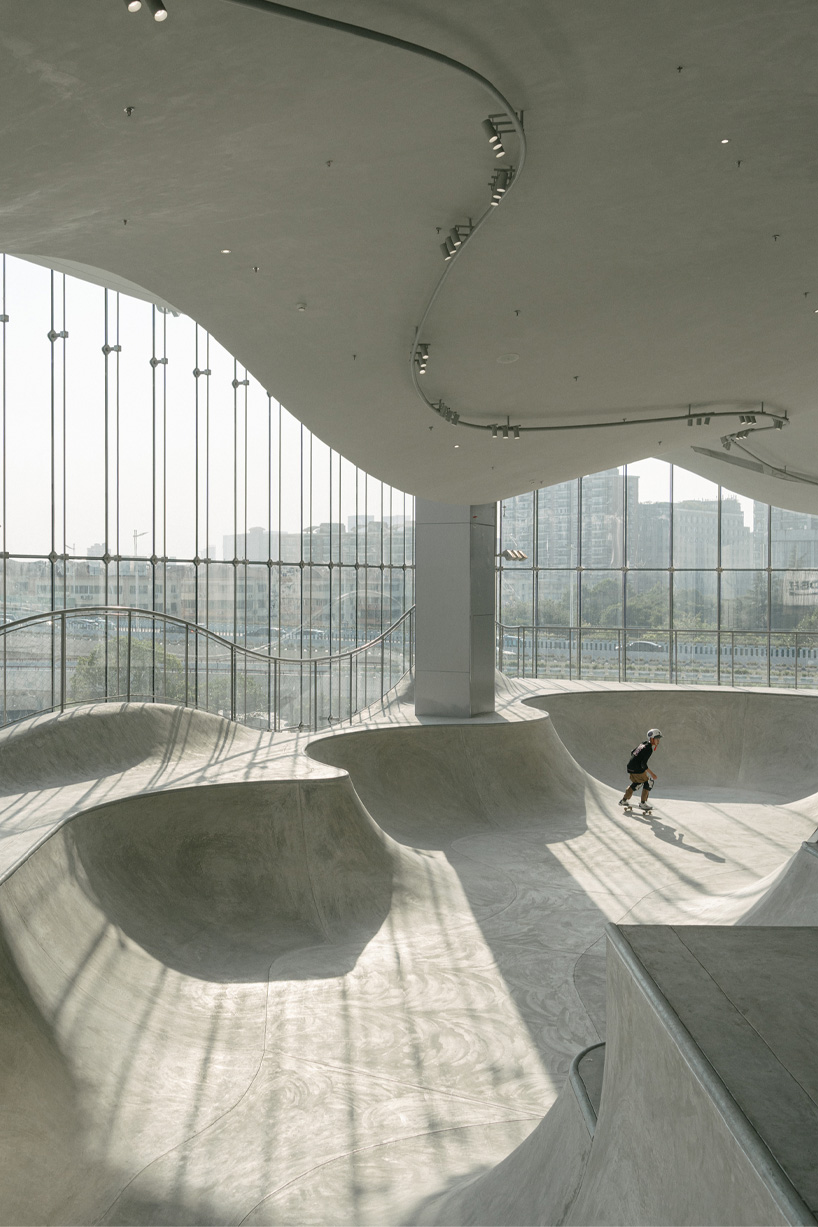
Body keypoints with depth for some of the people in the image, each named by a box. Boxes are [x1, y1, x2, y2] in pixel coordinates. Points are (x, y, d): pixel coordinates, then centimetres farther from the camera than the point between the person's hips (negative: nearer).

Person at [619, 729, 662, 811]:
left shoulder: (642, 743, 9)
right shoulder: (649, 749, -18)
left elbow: (632, 752, 20)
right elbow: (643, 764, -23)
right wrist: (651, 774, -19)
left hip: (630, 767, 9)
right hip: (637, 770, -9)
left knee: (635, 783, 27)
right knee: (647, 784, 5)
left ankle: (624, 800, 34)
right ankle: (643, 804, 8)